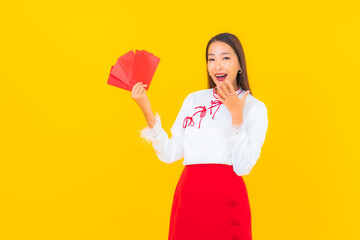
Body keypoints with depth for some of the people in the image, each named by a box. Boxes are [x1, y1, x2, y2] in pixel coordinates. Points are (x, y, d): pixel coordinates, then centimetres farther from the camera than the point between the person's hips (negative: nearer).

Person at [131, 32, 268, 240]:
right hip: (188, 197, 3)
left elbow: (243, 167, -10)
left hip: (226, 199, -3)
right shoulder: (193, 100, 11)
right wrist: (147, 112, -2)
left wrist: (237, 117, -15)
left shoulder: (254, 108, 0)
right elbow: (170, 154, 4)